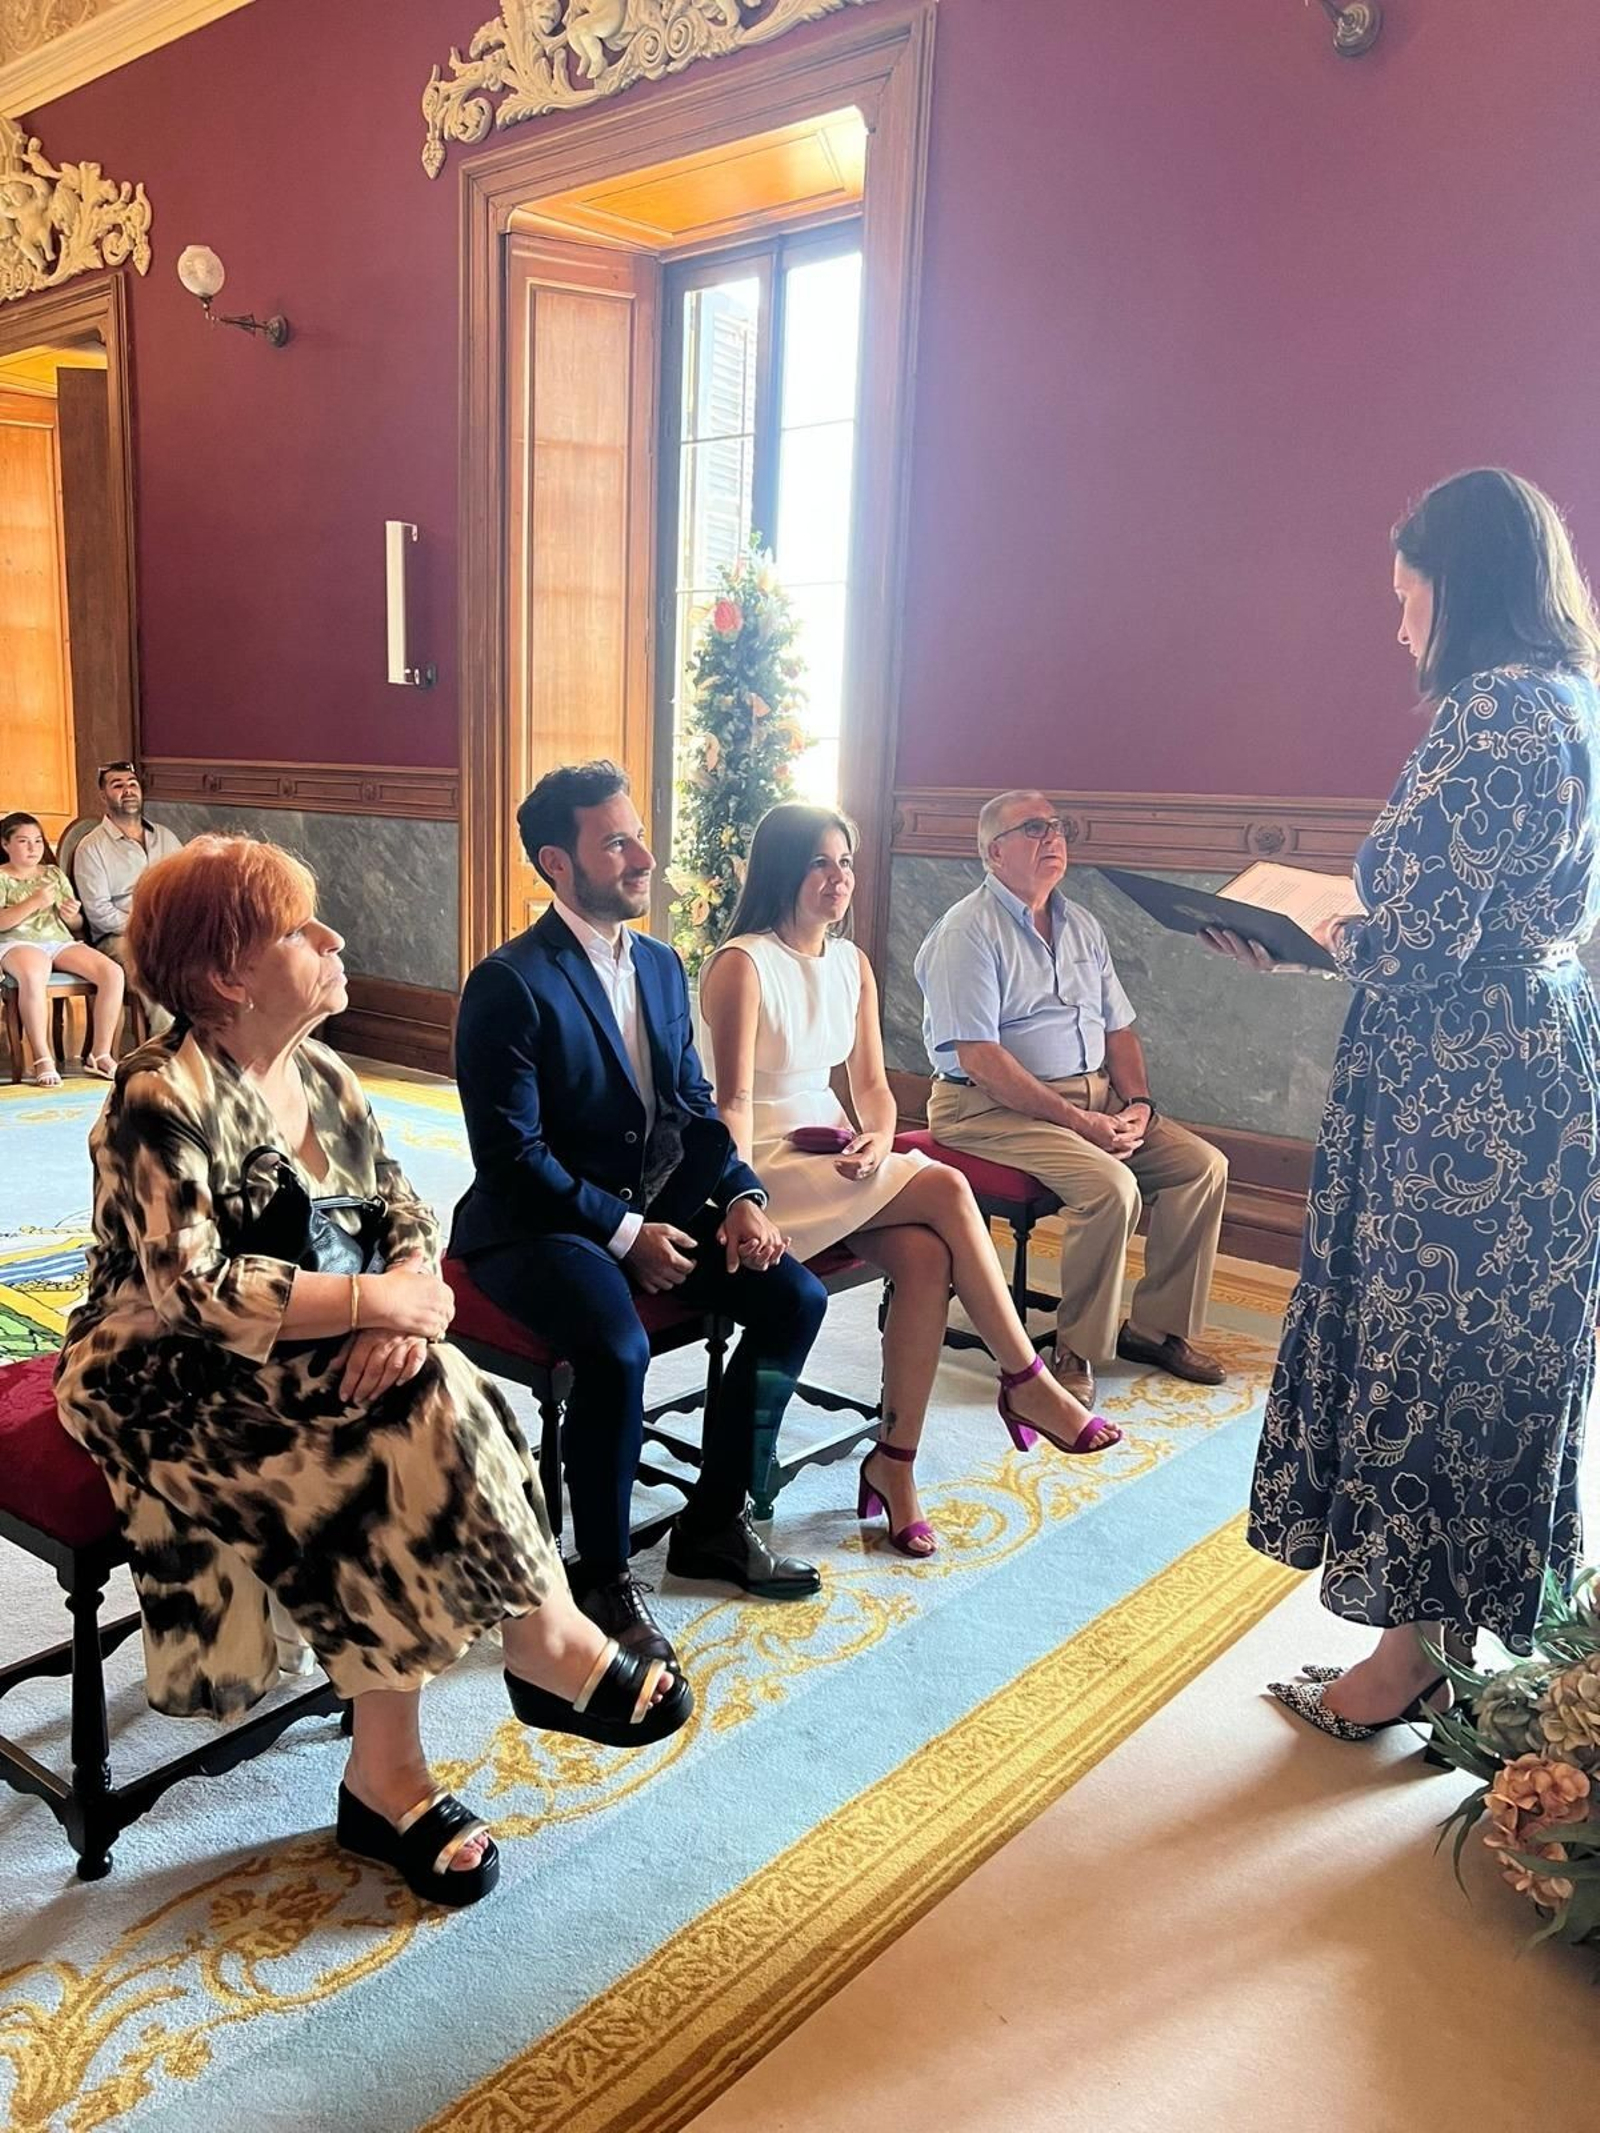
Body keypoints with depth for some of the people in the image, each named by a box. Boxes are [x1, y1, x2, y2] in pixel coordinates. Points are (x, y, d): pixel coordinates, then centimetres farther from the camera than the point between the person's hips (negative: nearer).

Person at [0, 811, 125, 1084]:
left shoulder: (54, 874, 23)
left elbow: (77, 925, 22)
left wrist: (72, 916, -2)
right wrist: (34, 902, -15)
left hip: (61, 940, 5)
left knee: (113, 973, -24)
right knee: (33, 976, -42)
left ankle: (100, 1054, -19)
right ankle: (42, 1060, -35)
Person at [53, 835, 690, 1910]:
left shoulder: (322, 1074, 5)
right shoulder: (163, 1099, -17)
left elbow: (407, 1212, 4)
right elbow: (192, 1293, -25)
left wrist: (406, 1304, -19)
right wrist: (377, 1302, -24)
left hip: (306, 1364, 6)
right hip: (171, 1386, -6)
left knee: (425, 1410, -22)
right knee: (414, 1438, -28)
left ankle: (387, 1771, -15)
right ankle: (549, 1642, -8)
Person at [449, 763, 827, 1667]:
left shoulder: (661, 965, 9)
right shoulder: (510, 984, -15)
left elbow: (694, 1106, 12)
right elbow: (512, 1154, -18)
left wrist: (741, 1197, -5)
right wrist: (624, 1233, -19)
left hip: (657, 1209, 8)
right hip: (537, 1226, -7)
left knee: (796, 1296, -6)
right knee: (618, 1349, -33)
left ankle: (713, 1521, 10)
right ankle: (604, 1575, -8)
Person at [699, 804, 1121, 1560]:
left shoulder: (853, 963, 10)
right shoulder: (742, 966, -11)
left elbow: (871, 1084, 11)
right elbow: (733, 1101, -17)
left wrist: (880, 1142, -10)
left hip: (834, 1158, 7)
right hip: (767, 1163, -6)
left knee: (927, 1257, -23)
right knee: (947, 1191, -23)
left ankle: (894, 1464, -13)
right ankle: (1026, 1382, -9)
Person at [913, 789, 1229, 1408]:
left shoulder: (1081, 926, 15)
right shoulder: (969, 931, -11)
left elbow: (1118, 1028, 17)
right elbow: (979, 1057, -19)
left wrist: (1137, 1102, -3)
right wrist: (1077, 1121, -21)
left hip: (1094, 1094, 8)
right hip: (992, 1106, -8)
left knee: (1204, 1166, -5)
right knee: (1110, 1184, -29)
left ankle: (1157, 1326, 7)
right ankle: (1077, 1350, -12)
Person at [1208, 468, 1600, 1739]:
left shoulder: (1490, 711, -17)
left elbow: (1419, 941, -21)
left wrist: (1298, 944, -3)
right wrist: (1354, 930, 13)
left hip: (1461, 1092, -10)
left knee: (1426, 1354, 2)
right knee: (1493, 1360, 15)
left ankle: (1410, 1657, 19)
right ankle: (1439, 1638, 29)